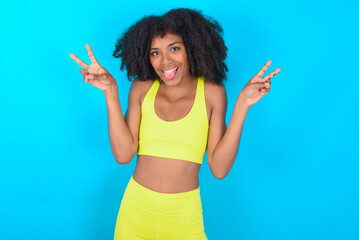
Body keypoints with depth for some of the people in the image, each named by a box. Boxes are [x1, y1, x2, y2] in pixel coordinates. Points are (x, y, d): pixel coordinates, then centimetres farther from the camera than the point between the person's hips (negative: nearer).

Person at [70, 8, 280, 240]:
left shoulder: (212, 93, -6)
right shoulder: (142, 88, -1)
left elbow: (219, 168, -12)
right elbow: (123, 154, -11)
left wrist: (242, 105, -18)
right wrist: (111, 91, -13)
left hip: (184, 215, -2)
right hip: (135, 210, 2)